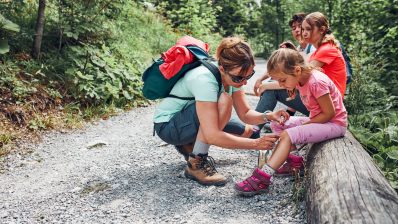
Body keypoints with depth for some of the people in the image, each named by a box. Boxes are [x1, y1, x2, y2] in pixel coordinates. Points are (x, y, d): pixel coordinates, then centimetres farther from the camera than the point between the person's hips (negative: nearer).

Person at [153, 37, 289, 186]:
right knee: (223, 100, -31)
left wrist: (268, 116, -26)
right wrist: (256, 144, -36)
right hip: (167, 125, -8)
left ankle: (189, 145, 11)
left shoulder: (234, 75, -11)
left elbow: (244, 114, -6)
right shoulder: (205, 80, -34)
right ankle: (196, 164, -19)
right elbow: (212, 136, -38)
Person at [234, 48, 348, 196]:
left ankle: (262, 178, -30)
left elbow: (329, 113, -21)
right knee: (276, 124, 4)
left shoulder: (316, 82, -25)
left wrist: (304, 124, -16)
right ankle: (289, 159, -5)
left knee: (288, 135, -26)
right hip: (317, 120, 10)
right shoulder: (301, 79, 1)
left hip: (335, 124, -9)